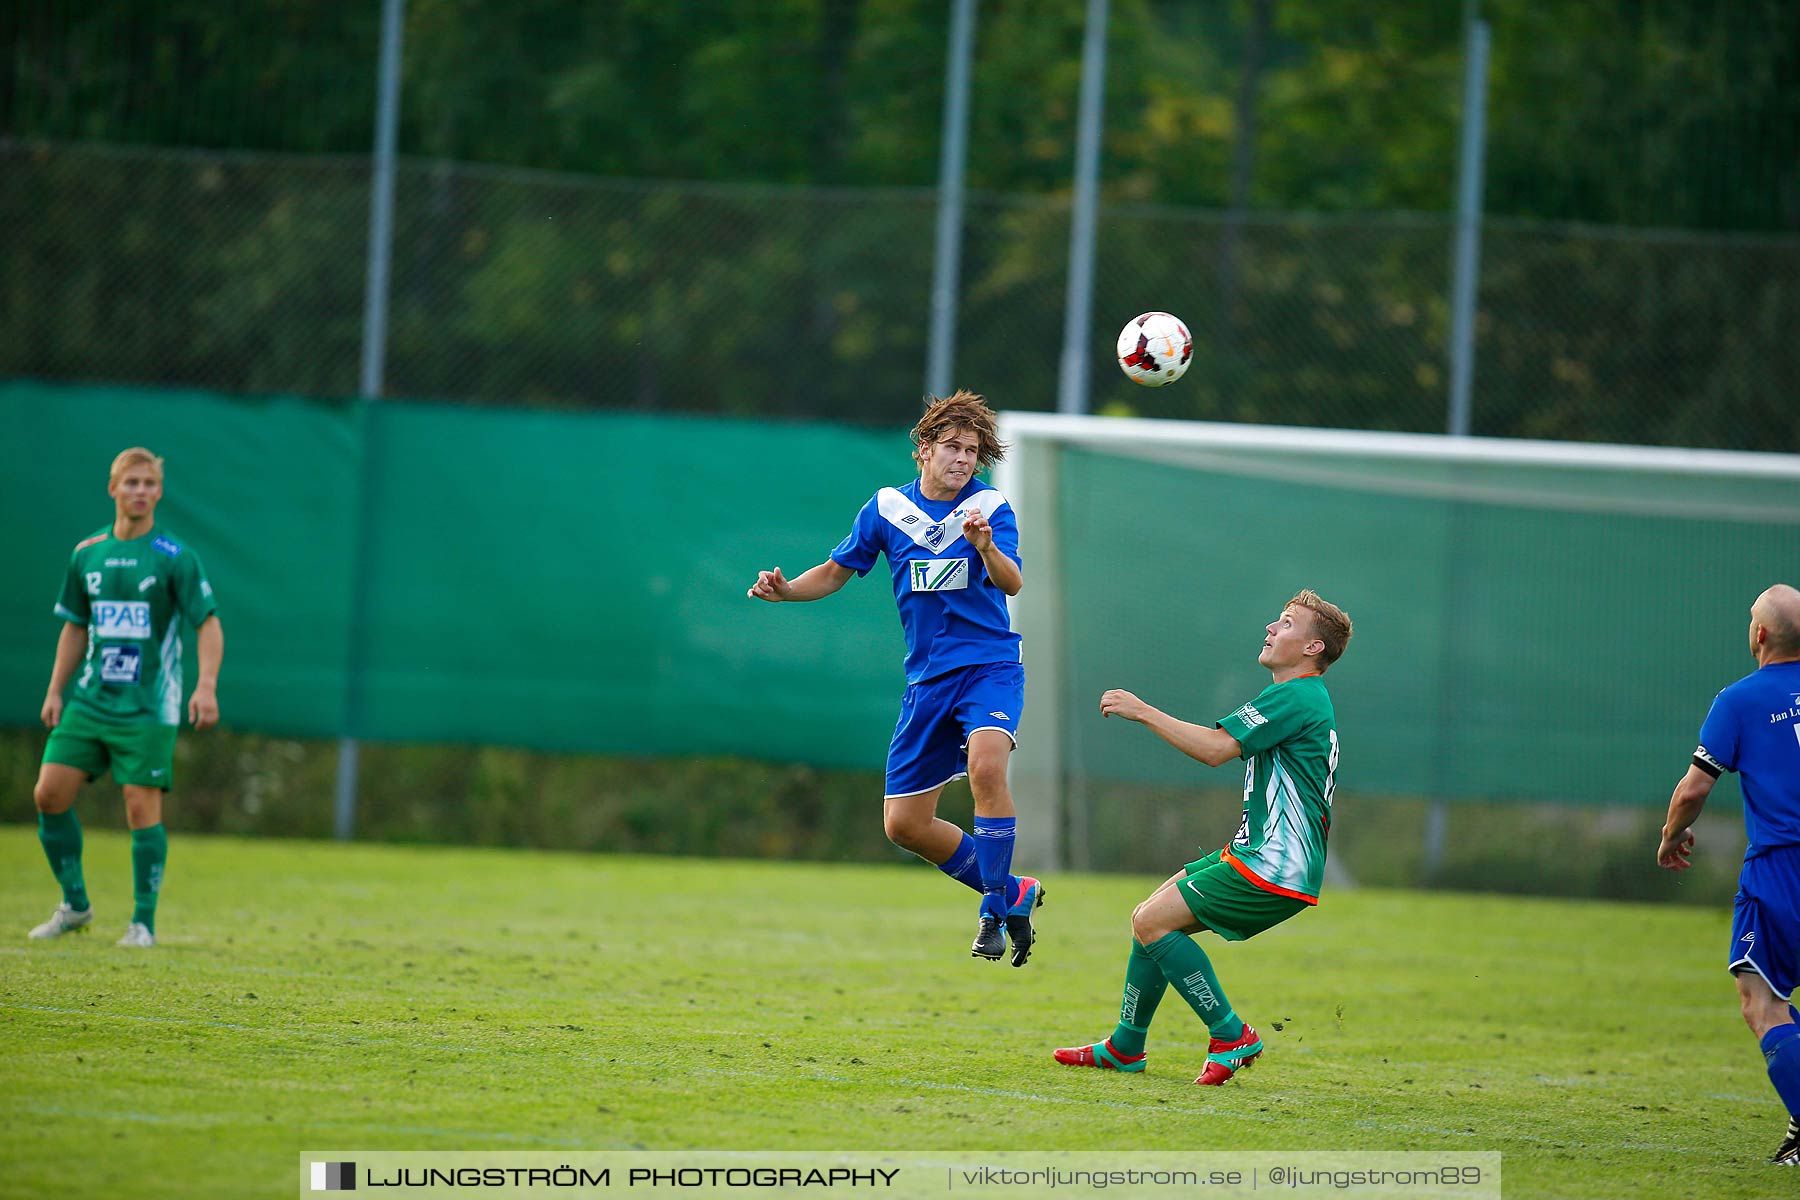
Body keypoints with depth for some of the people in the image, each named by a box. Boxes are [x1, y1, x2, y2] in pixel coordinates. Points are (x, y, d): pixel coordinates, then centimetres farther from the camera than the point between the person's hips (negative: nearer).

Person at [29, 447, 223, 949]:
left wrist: (206, 686, -21)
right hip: (89, 699, 5)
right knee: (50, 793, -3)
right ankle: (75, 904, 12)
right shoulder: (87, 553, 9)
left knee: (142, 808, -9)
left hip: (148, 706, -5)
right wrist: (55, 691, 11)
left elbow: (208, 623, -8)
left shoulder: (175, 557, -5)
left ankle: (143, 922, 1)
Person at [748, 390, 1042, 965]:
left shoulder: (990, 507, -5)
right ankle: (1013, 894, 22)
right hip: (927, 679, 5)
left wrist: (986, 547, -40)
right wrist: (785, 590, -3)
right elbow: (835, 572, 15)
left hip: (989, 665, -5)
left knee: (985, 766, -33)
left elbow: (1012, 583, -19)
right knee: (904, 825, 3)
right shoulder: (887, 507, 6)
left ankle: (995, 913, -21)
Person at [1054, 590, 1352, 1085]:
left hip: (1273, 869, -10)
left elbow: (1215, 748, -22)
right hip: (1252, 856, 10)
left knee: (1151, 922, -14)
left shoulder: (1295, 697, -14)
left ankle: (1232, 1037, -9)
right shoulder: (1308, 699, 20)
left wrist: (1143, 712, -15)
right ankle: (1125, 1047, 22)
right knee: (1150, 919, 13)